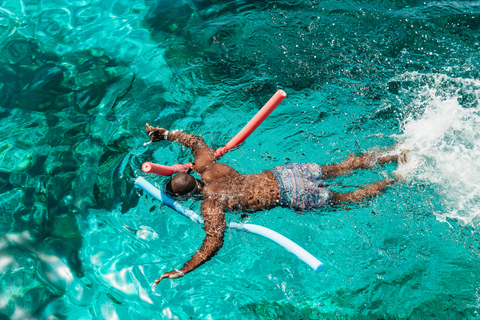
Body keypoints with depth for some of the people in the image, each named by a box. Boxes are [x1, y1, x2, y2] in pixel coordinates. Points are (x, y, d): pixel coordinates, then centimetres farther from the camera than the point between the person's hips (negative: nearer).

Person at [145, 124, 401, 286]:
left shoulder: (211, 204, -19)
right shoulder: (206, 167, 0)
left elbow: (213, 242, -28)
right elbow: (196, 140, 18)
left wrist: (181, 272, -28)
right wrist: (164, 134, 15)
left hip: (292, 196, -7)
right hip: (283, 172, 7)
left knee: (344, 199, 9)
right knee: (339, 168, 19)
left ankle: (399, 180, 16)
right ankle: (396, 154, 26)